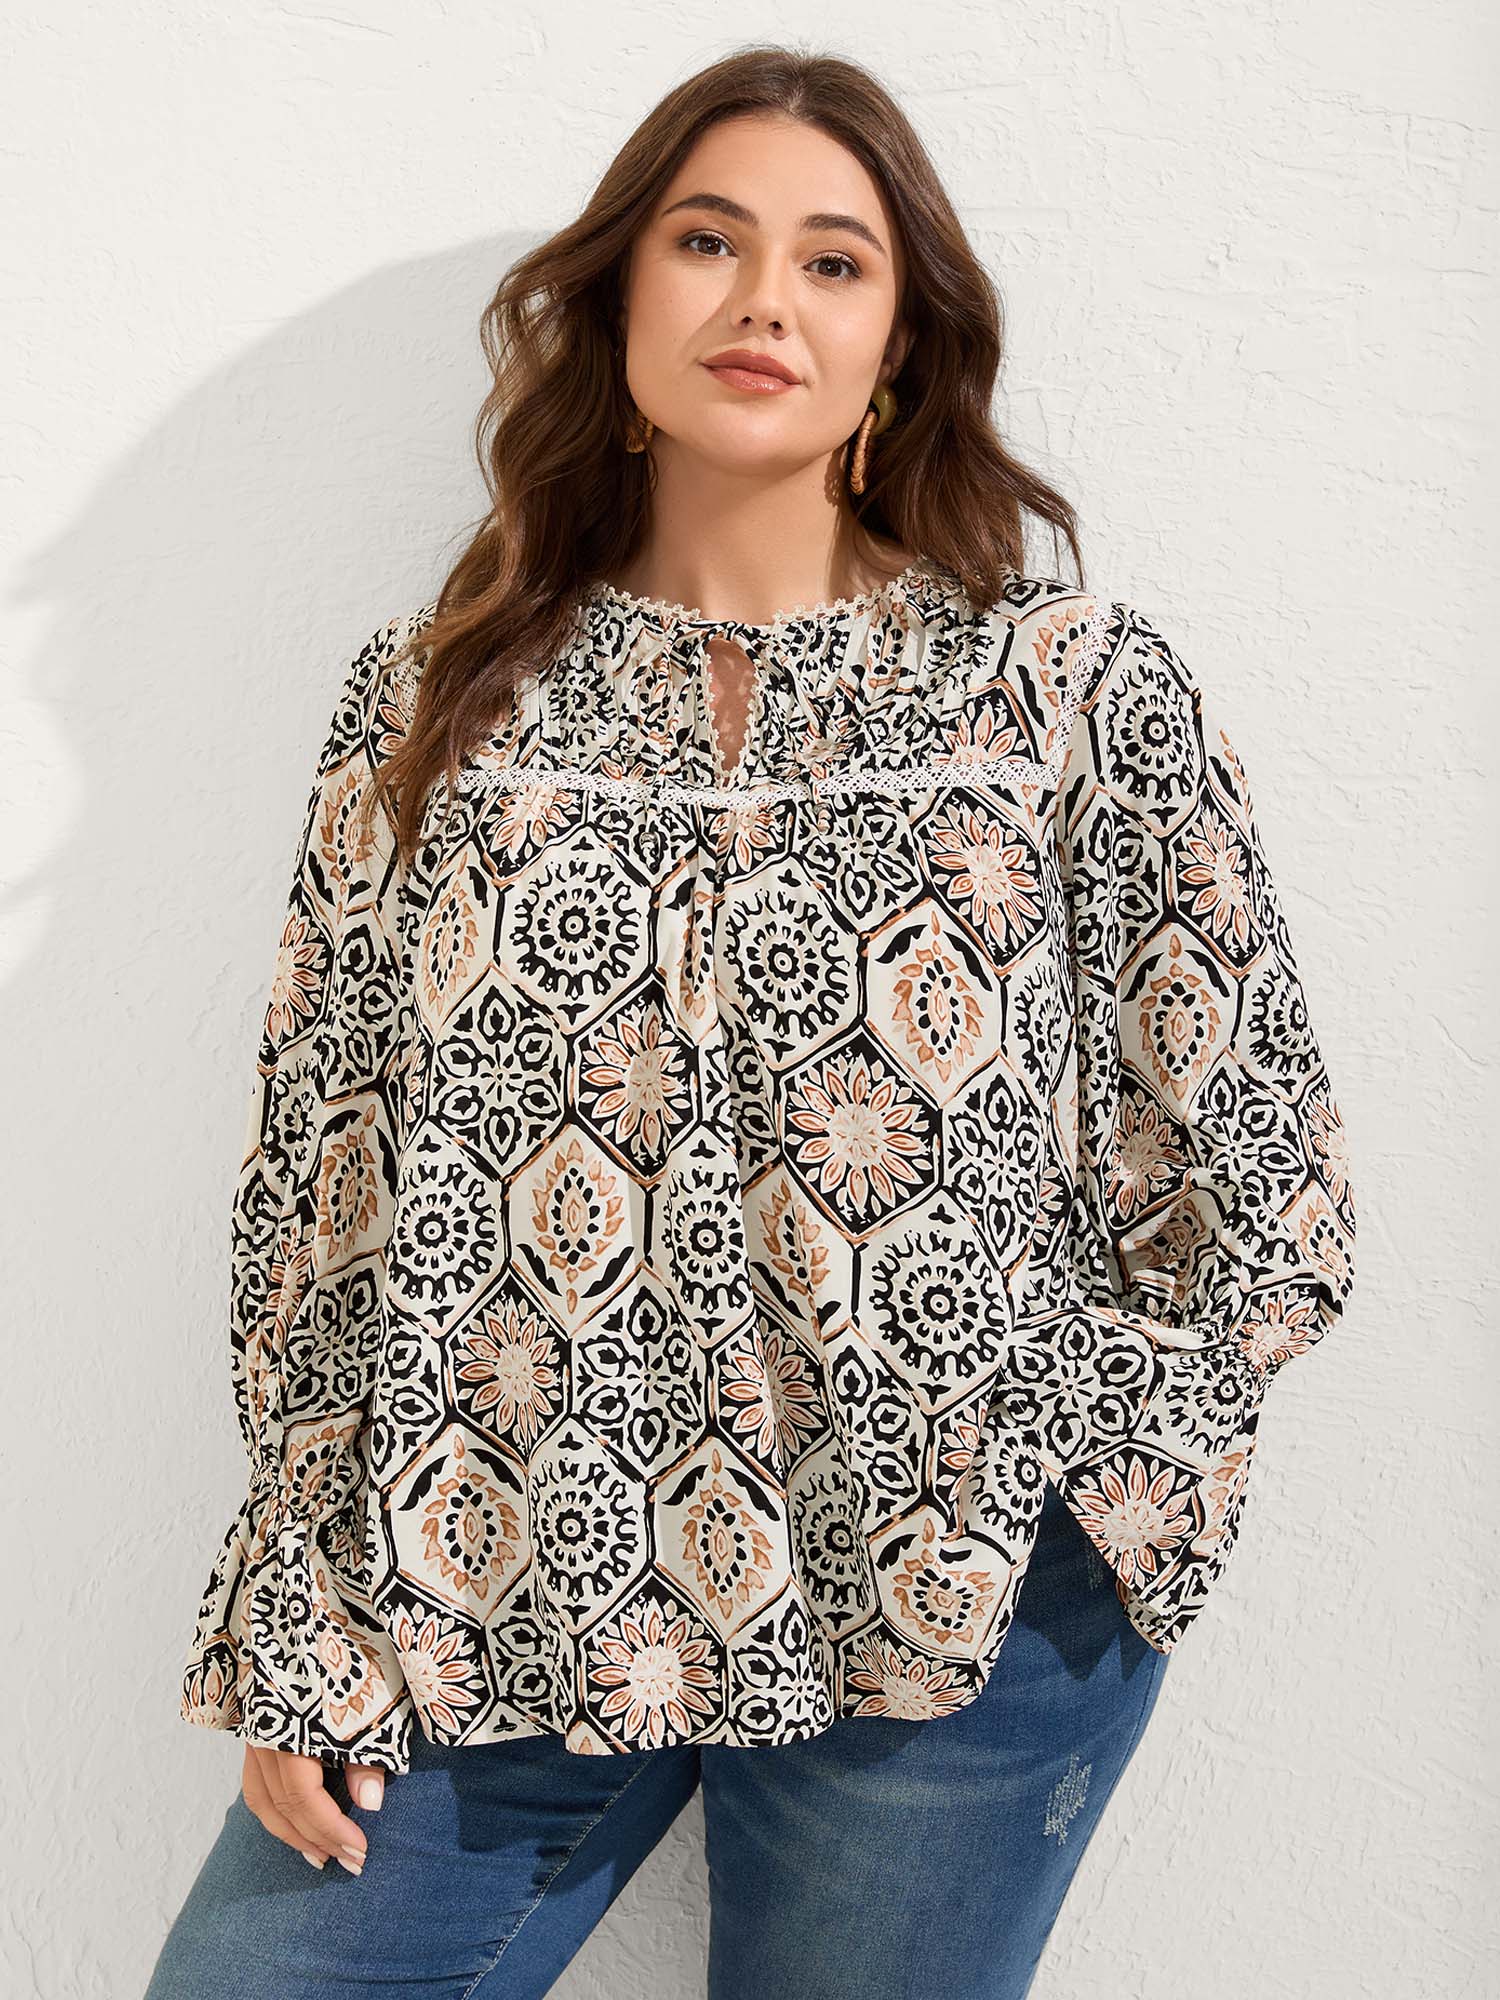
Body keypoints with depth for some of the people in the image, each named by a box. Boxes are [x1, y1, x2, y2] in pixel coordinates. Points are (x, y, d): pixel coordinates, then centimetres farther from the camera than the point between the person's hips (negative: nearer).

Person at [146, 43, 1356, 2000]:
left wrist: (983, 1508, -3)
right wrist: (292, 1641, 1)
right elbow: (316, 1181, 4)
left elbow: (1268, 1208, 0)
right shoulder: (435, 696, 3)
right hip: (478, 1600, 2)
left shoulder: (1076, 688, -3)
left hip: (941, 1629, -1)